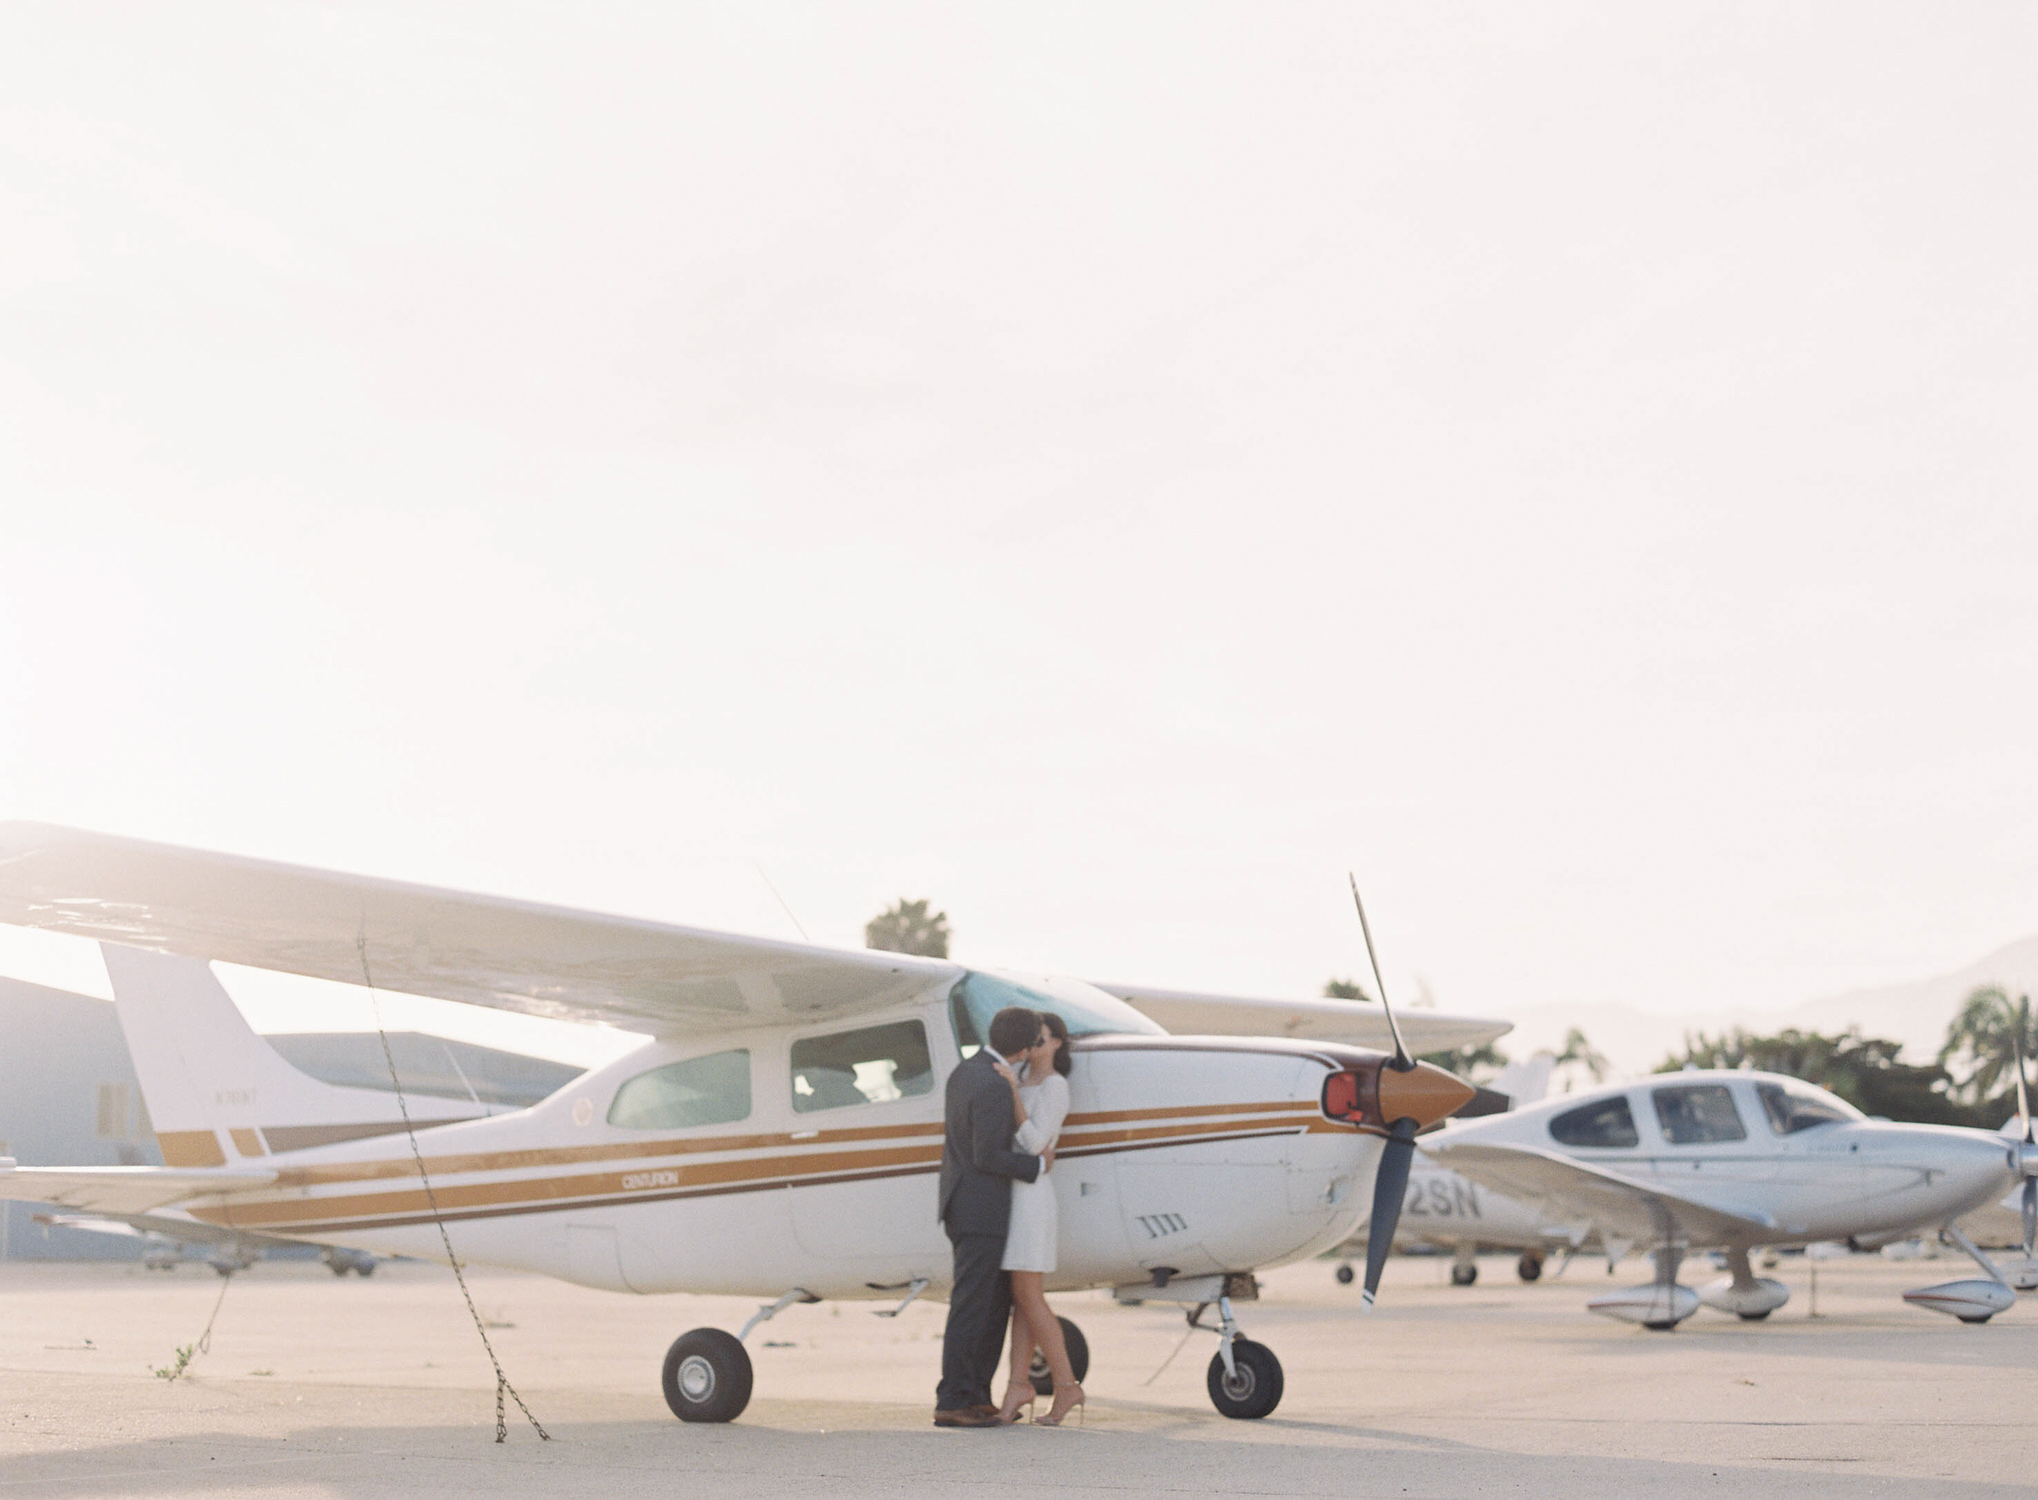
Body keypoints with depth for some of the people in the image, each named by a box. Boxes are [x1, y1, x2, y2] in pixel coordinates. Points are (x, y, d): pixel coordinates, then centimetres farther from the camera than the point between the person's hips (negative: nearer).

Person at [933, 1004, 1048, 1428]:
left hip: (961, 1207, 10)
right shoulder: (994, 1088, -19)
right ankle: (951, 1403, -2)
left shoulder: (963, 1073, 11)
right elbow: (987, 1158, -21)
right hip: (981, 1213, -10)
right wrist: (1037, 1165, -8)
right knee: (970, 1307, -5)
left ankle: (976, 1395, 16)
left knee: (996, 1301, 14)